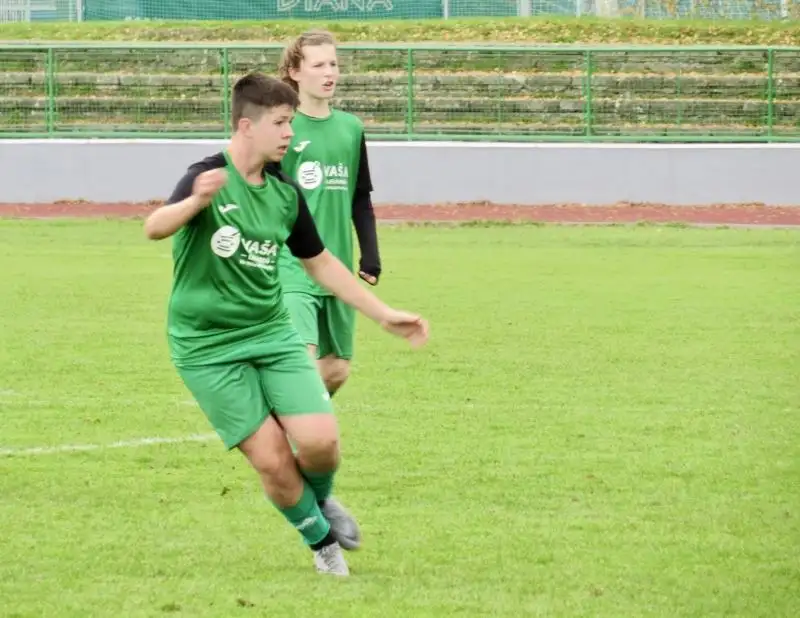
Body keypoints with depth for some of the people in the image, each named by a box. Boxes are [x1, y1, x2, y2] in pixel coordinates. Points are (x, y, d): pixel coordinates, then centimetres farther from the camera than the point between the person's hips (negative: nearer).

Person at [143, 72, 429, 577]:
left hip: (273, 333, 5)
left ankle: (320, 498, 23)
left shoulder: (285, 194, 4)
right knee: (272, 460, -9)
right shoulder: (209, 178, -15)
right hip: (208, 348, -5)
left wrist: (385, 314, 17)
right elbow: (155, 228, -34)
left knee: (320, 440, -12)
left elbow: (320, 262, 18)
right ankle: (322, 540, 17)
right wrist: (195, 202, -56)